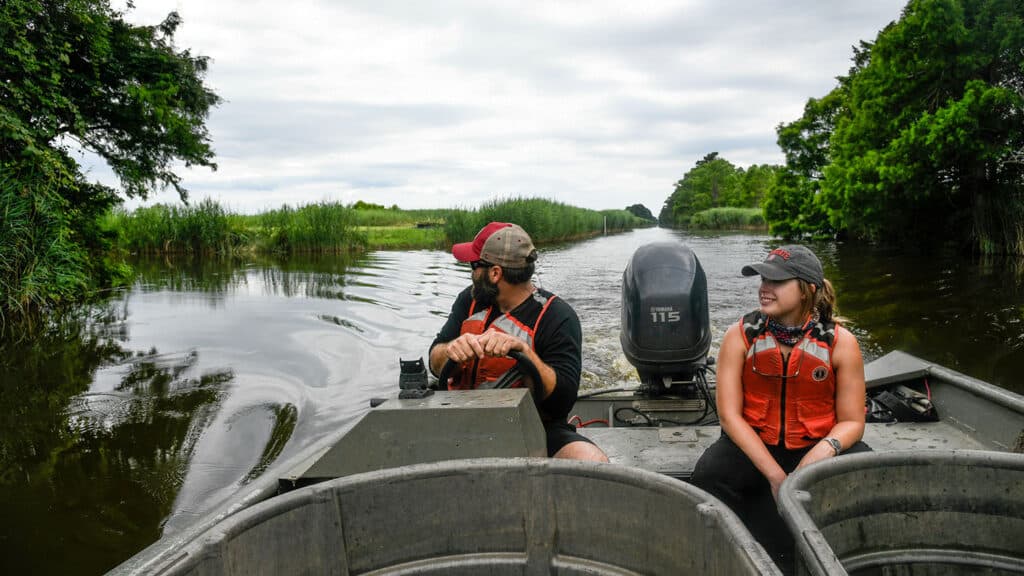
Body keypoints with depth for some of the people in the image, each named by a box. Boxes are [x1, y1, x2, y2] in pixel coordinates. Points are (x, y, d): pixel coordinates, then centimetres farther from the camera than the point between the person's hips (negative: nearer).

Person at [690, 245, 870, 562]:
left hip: (816, 447, 1)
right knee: (708, 475, -29)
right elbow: (730, 414, -10)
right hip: (753, 445, 0)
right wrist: (774, 474, -19)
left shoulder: (841, 342, -5)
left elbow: (851, 421, -2)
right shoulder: (740, 336, -7)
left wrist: (827, 447, -26)